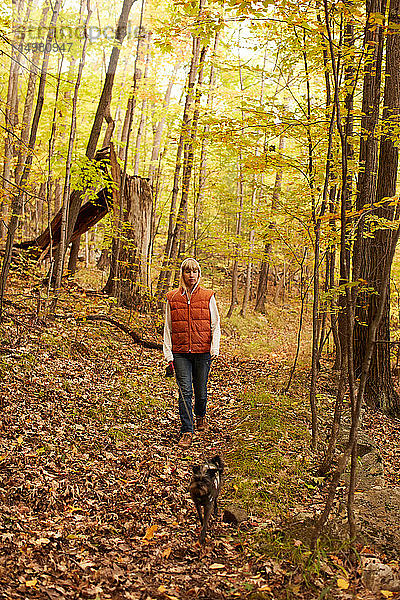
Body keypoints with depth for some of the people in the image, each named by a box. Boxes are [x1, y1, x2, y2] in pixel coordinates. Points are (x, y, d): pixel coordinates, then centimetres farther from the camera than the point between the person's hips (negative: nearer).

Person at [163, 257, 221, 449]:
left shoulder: (207, 297, 3)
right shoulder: (172, 298, 6)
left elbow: (215, 325, 5)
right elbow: (168, 328, 8)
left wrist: (214, 348, -8)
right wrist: (168, 355, 2)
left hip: (202, 352, 0)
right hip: (180, 353, 0)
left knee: (200, 390, 10)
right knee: (185, 391, -6)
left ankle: (200, 415, 41)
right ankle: (186, 432, 1)